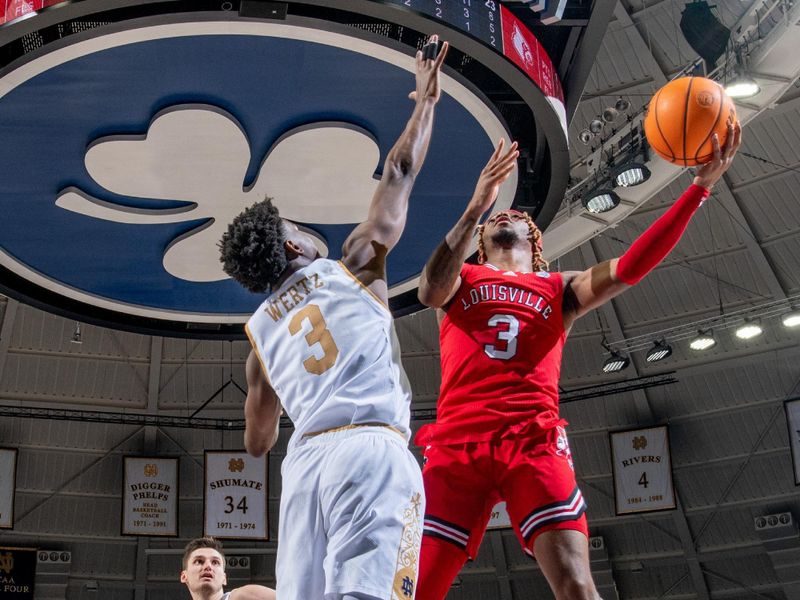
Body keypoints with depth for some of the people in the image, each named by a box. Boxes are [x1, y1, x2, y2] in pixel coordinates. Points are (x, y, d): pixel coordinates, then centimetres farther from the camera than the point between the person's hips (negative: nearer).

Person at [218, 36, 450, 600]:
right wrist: (427, 98, 32)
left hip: (306, 459, 5)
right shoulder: (352, 265, 13)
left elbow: (258, 441, 30)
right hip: (373, 450, -5)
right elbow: (399, 174, 19)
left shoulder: (261, 331, 23)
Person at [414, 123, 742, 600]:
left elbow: (629, 268, 6)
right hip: (458, 442, 0)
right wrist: (475, 209, -18)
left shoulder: (560, 289, 23)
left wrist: (700, 186, -2)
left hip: (535, 443, 0)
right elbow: (430, 291, -4)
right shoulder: (460, 280, 20)